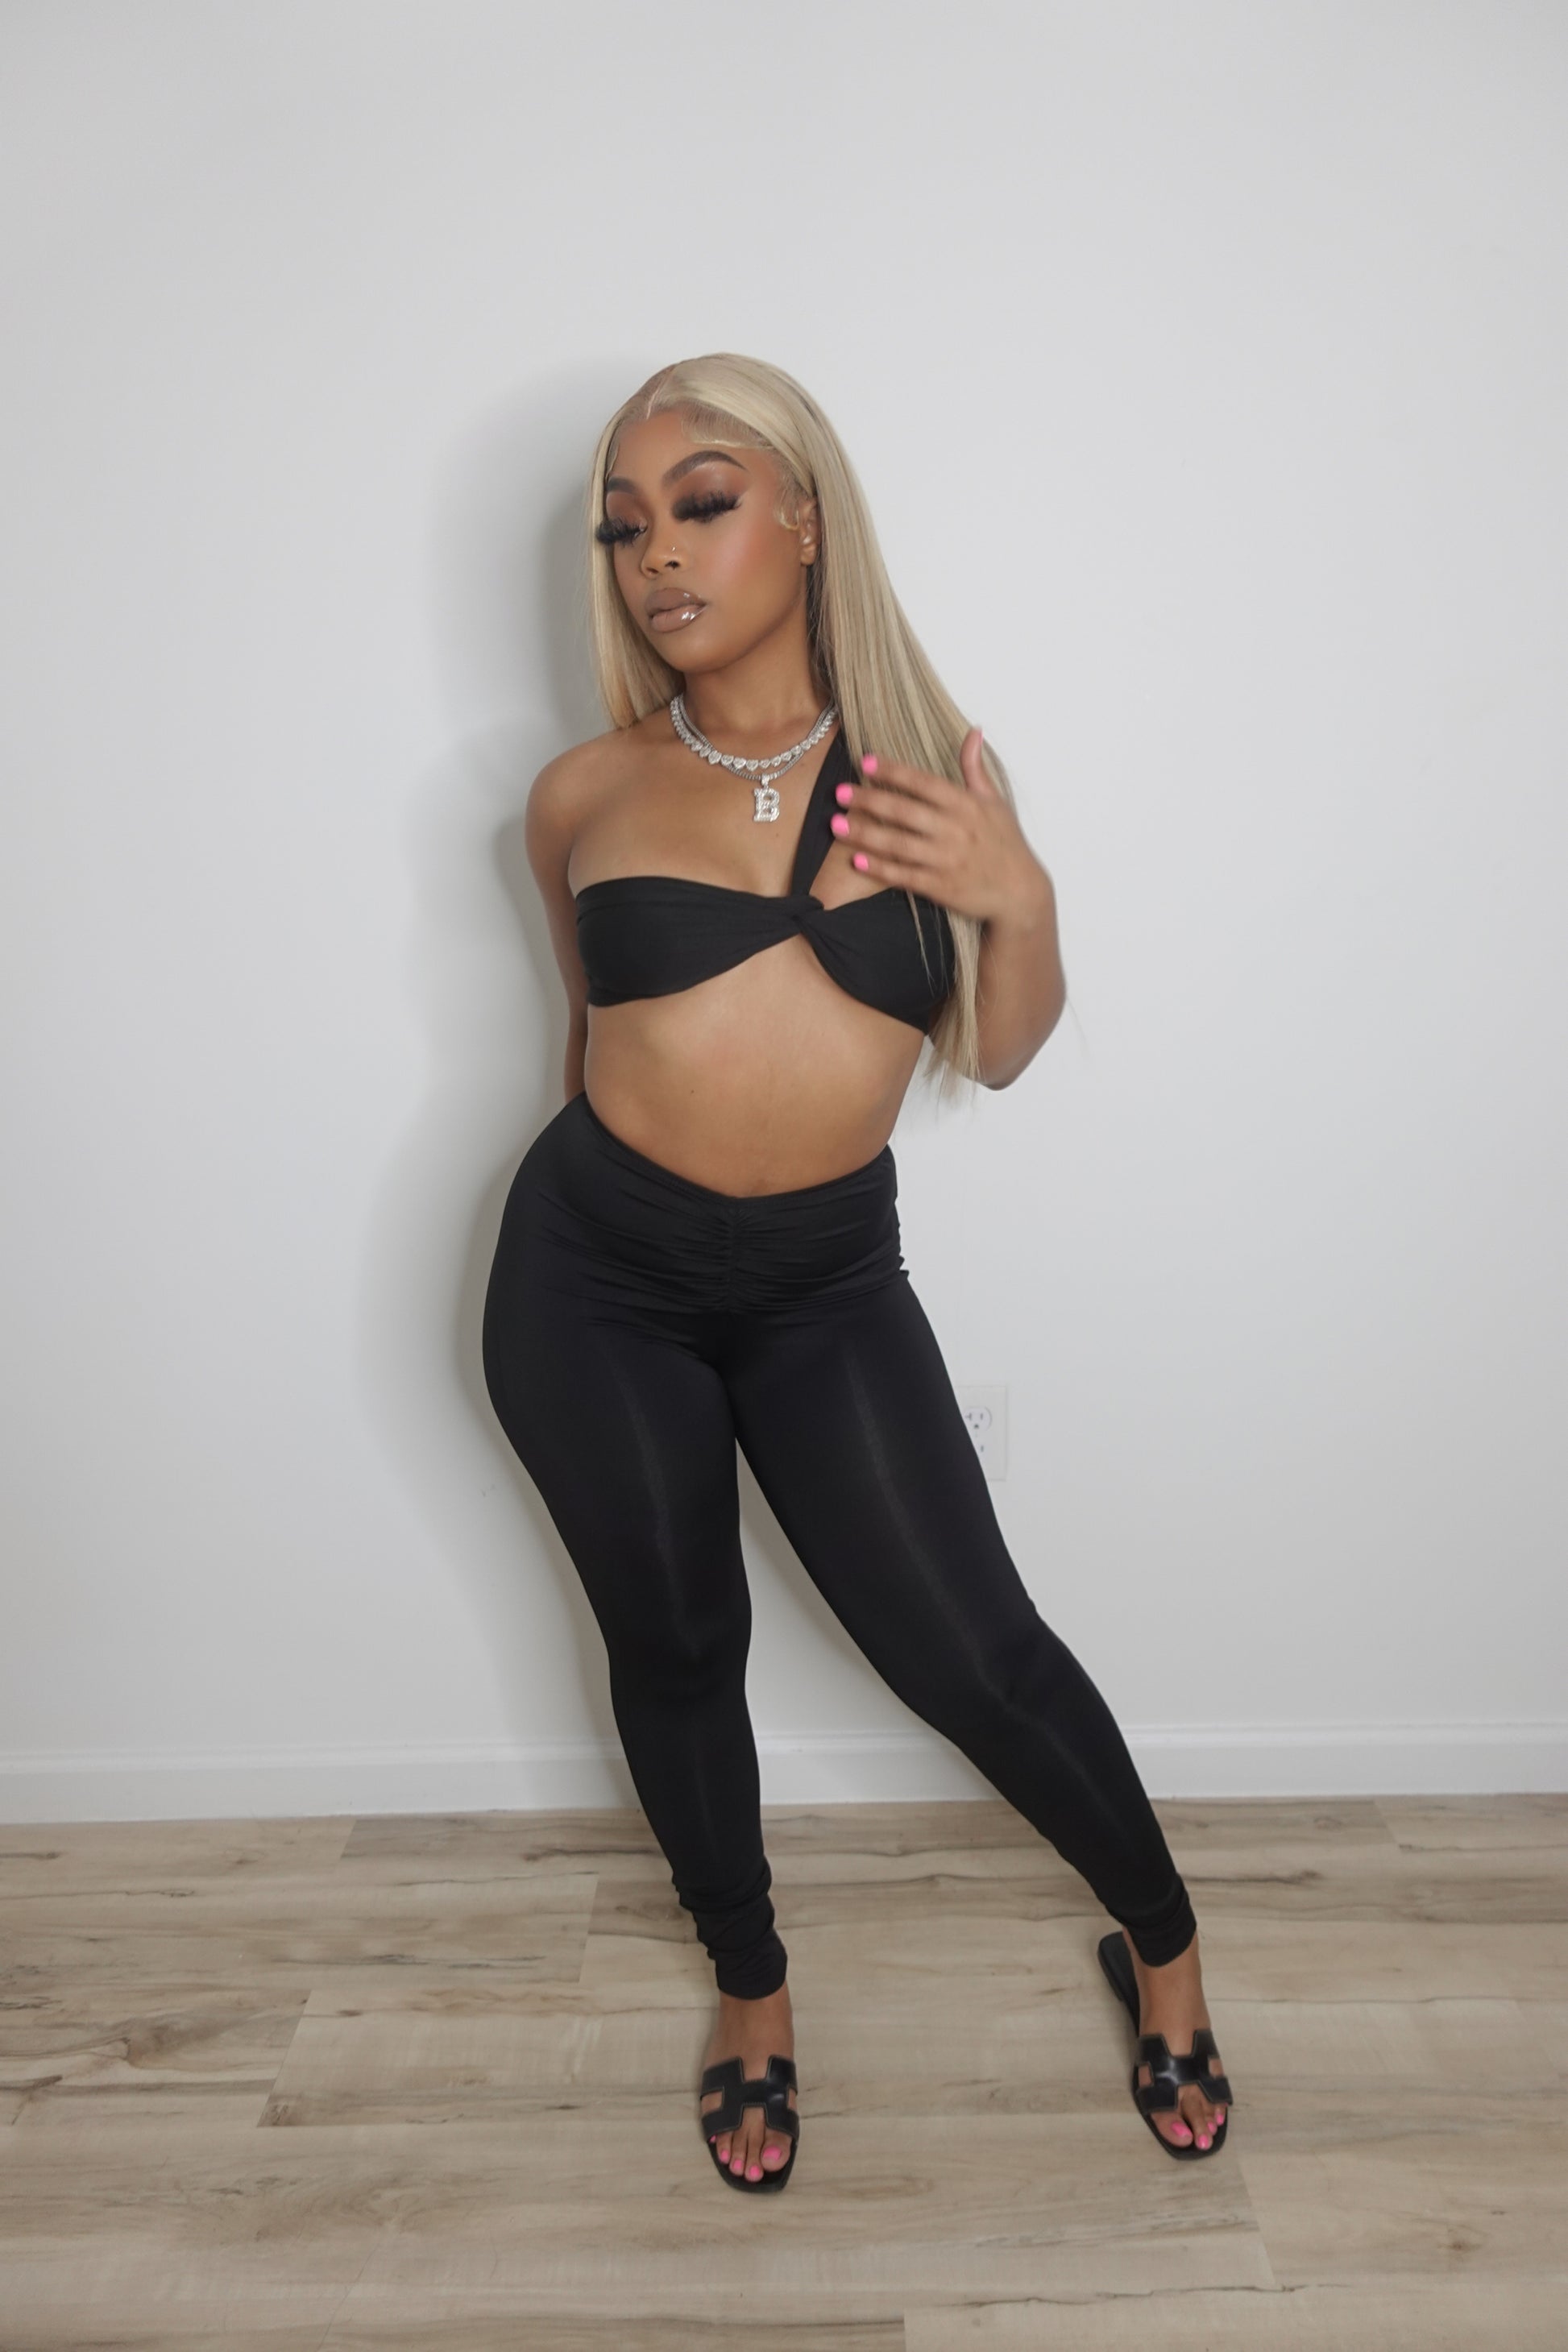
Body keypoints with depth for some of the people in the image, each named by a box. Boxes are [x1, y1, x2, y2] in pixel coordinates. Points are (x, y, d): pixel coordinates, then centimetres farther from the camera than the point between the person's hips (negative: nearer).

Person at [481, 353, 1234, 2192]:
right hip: (594, 1279, 1)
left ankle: (1161, 1940, 32)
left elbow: (996, 1053, 4)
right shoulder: (585, 795, -4)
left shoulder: (933, 765, -3)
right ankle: (751, 1984, 42)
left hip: (826, 1284, -1)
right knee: (675, 1649, 15)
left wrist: (1020, 896, -14)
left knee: (976, 1654, 1)